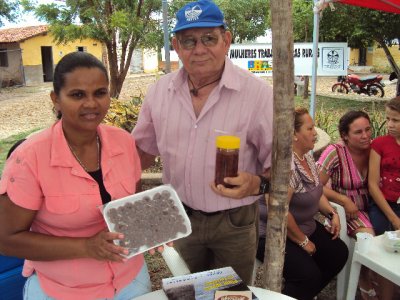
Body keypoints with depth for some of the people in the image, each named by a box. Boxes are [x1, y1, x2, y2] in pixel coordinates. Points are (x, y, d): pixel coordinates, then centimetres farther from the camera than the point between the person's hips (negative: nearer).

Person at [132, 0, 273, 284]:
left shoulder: (257, 92, -18)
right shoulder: (160, 91, -5)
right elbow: (143, 150, 8)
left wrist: (257, 184, -32)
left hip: (234, 222, -3)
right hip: (181, 217, 4)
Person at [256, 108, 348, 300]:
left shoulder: (307, 155, 5)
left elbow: (315, 191, 19)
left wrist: (332, 214, 4)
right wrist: (303, 241, -16)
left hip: (306, 227, 10)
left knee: (339, 253, 4)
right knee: (309, 274, -23)